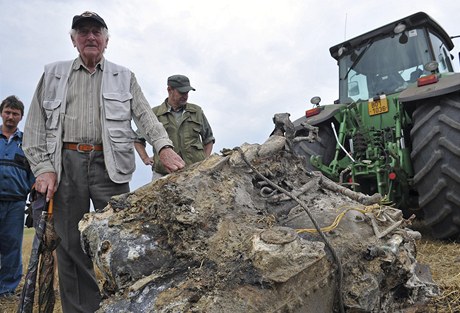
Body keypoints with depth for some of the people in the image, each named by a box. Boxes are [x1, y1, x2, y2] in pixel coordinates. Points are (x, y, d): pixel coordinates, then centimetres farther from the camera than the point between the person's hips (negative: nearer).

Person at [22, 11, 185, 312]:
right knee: (71, 243, 4)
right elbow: (35, 125, 12)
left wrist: (164, 146, -15)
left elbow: (145, 115, 3)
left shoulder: (124, 77, 14)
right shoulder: (53, 74, 16)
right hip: (65, 163, 2)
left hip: (110, 164, -1)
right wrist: (44, 167, -1)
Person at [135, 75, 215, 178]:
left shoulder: (197, 111, 13)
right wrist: (145, 158, 9)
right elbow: (138, 138, 20)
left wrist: (205, 160, 12)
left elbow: (208, 138, 24)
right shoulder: (154, 114, 7)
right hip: (163, 173, -1)